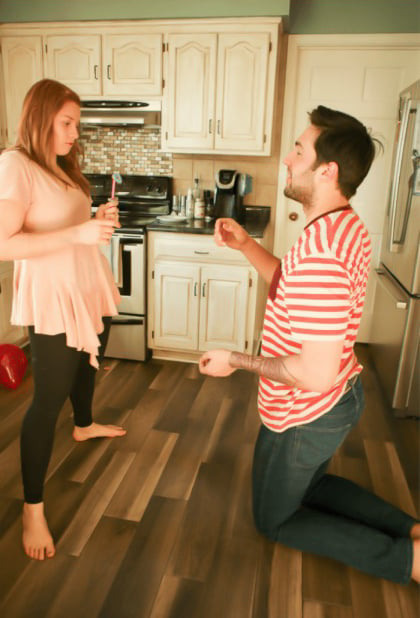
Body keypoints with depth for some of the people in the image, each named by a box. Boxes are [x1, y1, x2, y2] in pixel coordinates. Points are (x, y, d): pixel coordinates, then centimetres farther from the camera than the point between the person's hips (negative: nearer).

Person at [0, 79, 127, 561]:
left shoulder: (63, 166, 10)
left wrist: (98, 219, 1)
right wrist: (78, 233, -29)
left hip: (89, 286, 9)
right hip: (51, 296, -9)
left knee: (87, 364, 27)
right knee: (48, 399, -3)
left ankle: (84, 426, 56)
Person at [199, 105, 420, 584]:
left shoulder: (319, 253, -34)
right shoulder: (347, 227, -1)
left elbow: (316, 371, -34)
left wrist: (236, 361, -20)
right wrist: (245, 245, -1)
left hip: (306, 414, -9)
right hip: (342, 397, 9)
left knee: (275, 520, 17)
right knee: (308, 484, 33)